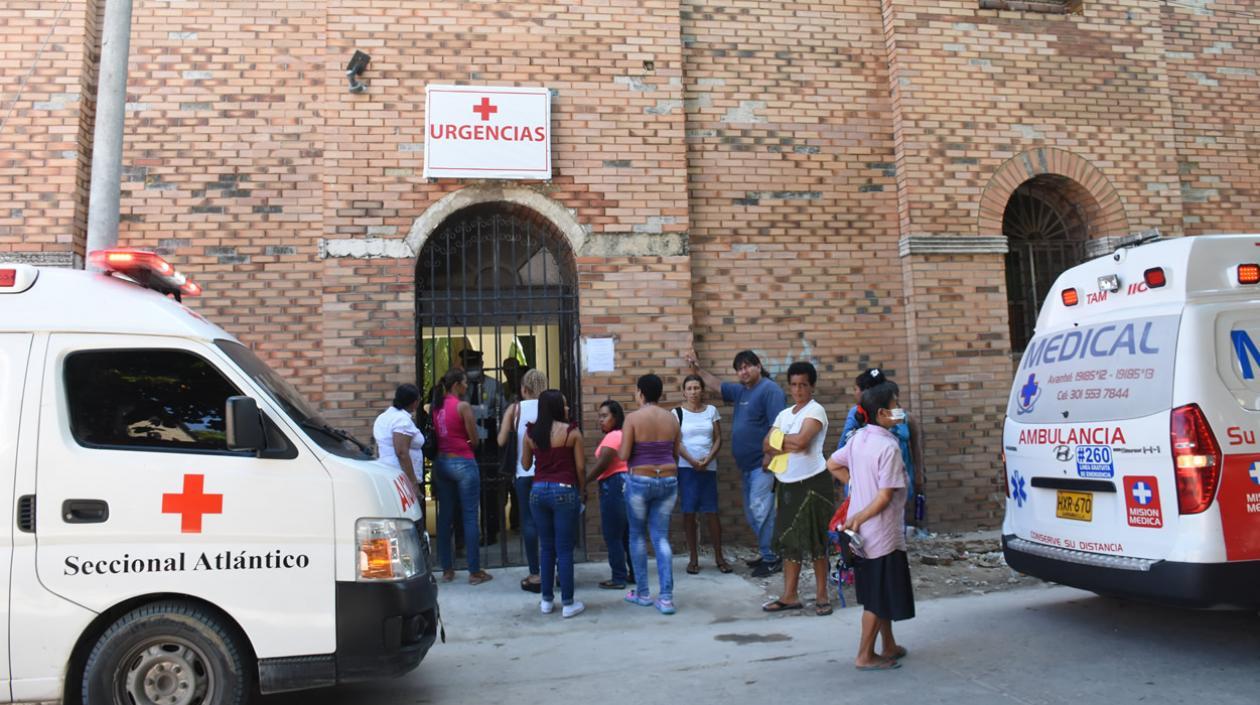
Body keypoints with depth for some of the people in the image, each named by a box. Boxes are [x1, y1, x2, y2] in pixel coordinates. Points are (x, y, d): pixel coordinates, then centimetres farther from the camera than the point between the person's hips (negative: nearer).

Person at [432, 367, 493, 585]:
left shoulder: (436, 406, 6)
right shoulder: (463, 406, -12)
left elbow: (437, 435, 15)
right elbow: (474, 440, -8)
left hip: (441, 463, 7)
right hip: (463, 463, -7)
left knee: (445, 516, 11)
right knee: (470, 517, -1)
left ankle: (447, 569, 17)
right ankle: (474, 571, 3)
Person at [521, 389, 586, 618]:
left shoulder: (530, 432, 3)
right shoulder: (571, 432, -7)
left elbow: (525, 464, 14)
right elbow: (580, 466, -5)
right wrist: (581, 490, 8)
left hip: (538, 491, 4)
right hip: (564, 490, -4)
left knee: (546, 547, 15)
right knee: (564, 549, 2)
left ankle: (547, 600, 21)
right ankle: (568, 603, 7)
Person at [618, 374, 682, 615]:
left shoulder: (633, 417, -11)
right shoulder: (671, 418, 3)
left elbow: (624, 456, -13)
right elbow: (676, 454, 10)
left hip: (639, 481, -3)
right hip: (668, 481, 4)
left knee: (637, 535, 14)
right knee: (661, 537, 8)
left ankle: (642, 593, 22)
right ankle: (666, 597, 2)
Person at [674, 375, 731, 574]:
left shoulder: (711, 410, 6)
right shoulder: (677, 412, 0)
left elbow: (718, 439, 4)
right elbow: (676, 442, -6)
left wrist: (708, 458, -11)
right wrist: (692, 461, -16)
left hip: (709, 467, 2)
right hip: (686, 468, -1)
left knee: (712, 512, 1)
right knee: (689, 512, 0)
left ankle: (719, 556, 12)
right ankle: (693, 558, 9)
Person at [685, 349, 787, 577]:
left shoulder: (769, 389, -12)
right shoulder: (741, 390, 15)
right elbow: (718, 385, 33)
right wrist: (698, 370, 28)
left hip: (763, 463, -9)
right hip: (748, 464, 10)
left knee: (760, 510, -10)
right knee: (752, 513, 14)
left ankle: (770, 559, -1)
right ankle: (766, 553, 24)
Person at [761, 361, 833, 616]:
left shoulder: (815, 410, -7)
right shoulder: (784, 414, 14)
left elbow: (801, 441, -22)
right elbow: (766, 444, 4)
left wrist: (779, 440, -5)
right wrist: (788, 445, -14)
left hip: (813, 484, -7)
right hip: (787, 485, 7)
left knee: (815, 540, 0)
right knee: (789, 540, 9)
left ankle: (821, 595, 12)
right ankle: (790, 596, 16)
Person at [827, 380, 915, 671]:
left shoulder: (858, 437, 3)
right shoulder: (889, 446, -20)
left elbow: (833, 465, 14)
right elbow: (885, 496, -22)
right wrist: (859, 519, -13)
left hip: (863, 531, 8)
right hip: (881, 532, -8)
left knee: (878, 591, 20)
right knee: (880, 596, 4)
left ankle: (889, 646, 33)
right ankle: (865, 656, 12)